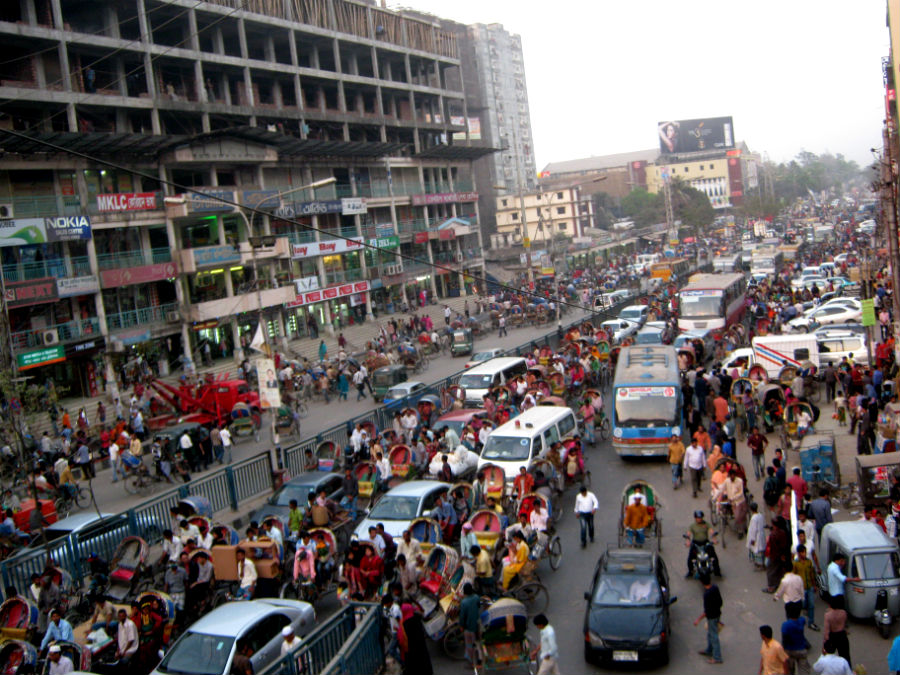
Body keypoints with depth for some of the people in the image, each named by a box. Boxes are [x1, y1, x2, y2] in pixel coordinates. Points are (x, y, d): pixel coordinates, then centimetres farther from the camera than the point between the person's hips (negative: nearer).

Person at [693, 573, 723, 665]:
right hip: (717, 613, 9)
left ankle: (717, 657, 19)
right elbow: (720, 602, 6)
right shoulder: (715, 587, -7)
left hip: (712, 616, -9)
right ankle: (709, 651, 42)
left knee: (713, 636, 6)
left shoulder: (707, 594, -31)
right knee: (710, 634, 25)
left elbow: (707, 611, -27)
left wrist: (698, 619, -19)